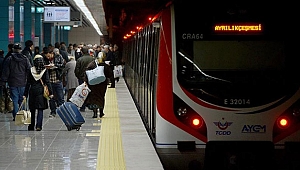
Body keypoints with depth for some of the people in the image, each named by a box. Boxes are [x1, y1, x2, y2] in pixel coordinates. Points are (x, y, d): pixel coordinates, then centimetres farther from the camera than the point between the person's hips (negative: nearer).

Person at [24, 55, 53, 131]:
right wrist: (50, 93, -3)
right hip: (41, 91, -1)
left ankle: (31, 126, 17)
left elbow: (28, 83, 1)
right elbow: (47, 82, -6)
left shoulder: (31, 70, -2)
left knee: (32, 110, 11)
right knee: (40, 109, 1)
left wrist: (25, 94, 4)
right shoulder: (44, 70, -5)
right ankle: (38, 126, -12)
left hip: (32, 91, 1)